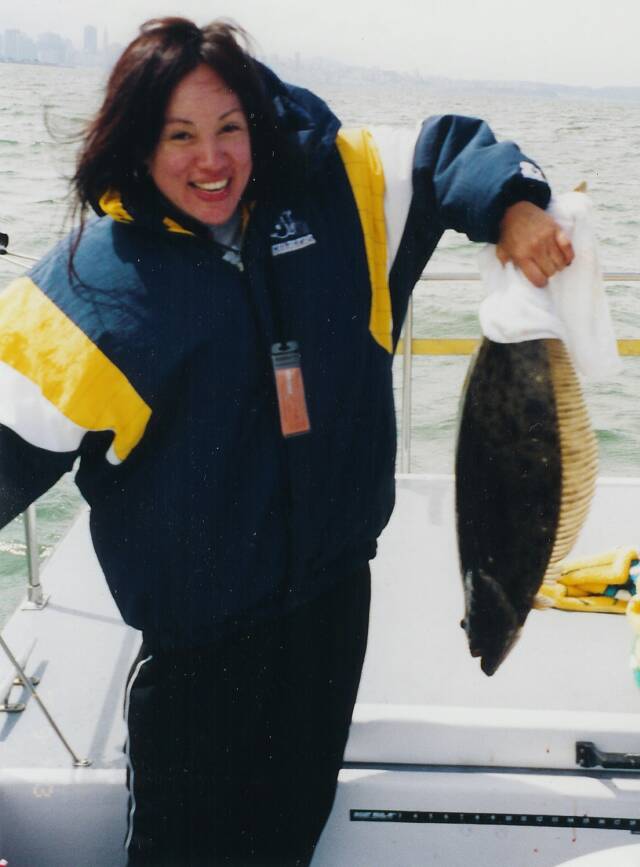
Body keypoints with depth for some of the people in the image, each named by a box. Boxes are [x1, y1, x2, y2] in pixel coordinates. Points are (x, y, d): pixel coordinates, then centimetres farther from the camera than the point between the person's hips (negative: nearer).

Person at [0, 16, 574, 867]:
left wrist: (514, 206, -10)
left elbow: (442, 153, 8)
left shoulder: (332, 193, -2)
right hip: (201, 632, -3)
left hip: (336, 590, 4)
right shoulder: (93, 281, -13)